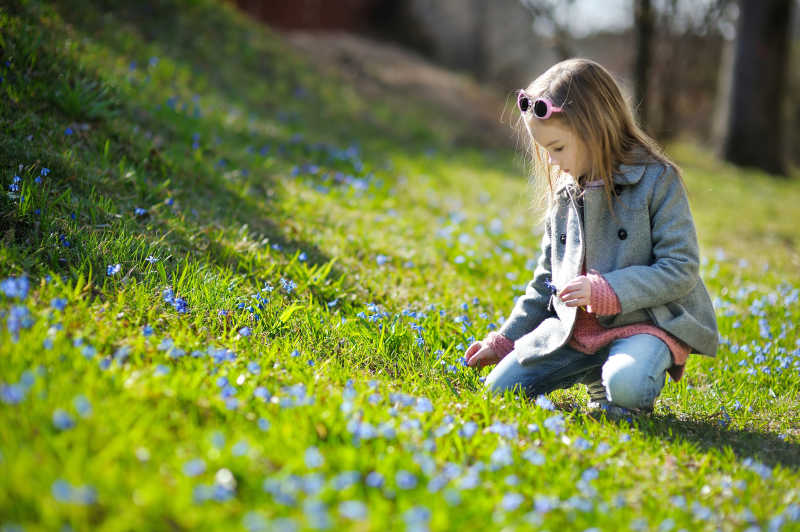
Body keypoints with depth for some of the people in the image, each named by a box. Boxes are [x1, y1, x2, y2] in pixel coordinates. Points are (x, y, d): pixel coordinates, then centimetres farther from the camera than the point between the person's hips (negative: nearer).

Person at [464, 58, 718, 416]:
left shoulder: (657, 180, -10)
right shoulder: (564, 193, 11)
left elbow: (681, 269, -14)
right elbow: (547, 279, 21)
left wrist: (603, 292, -22)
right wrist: (505, 340, 17)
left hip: (644, 321, -6)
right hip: (575, 328, 7)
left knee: (627, 385, -37)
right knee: (500, 387, -5)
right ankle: (596, 374, 12)